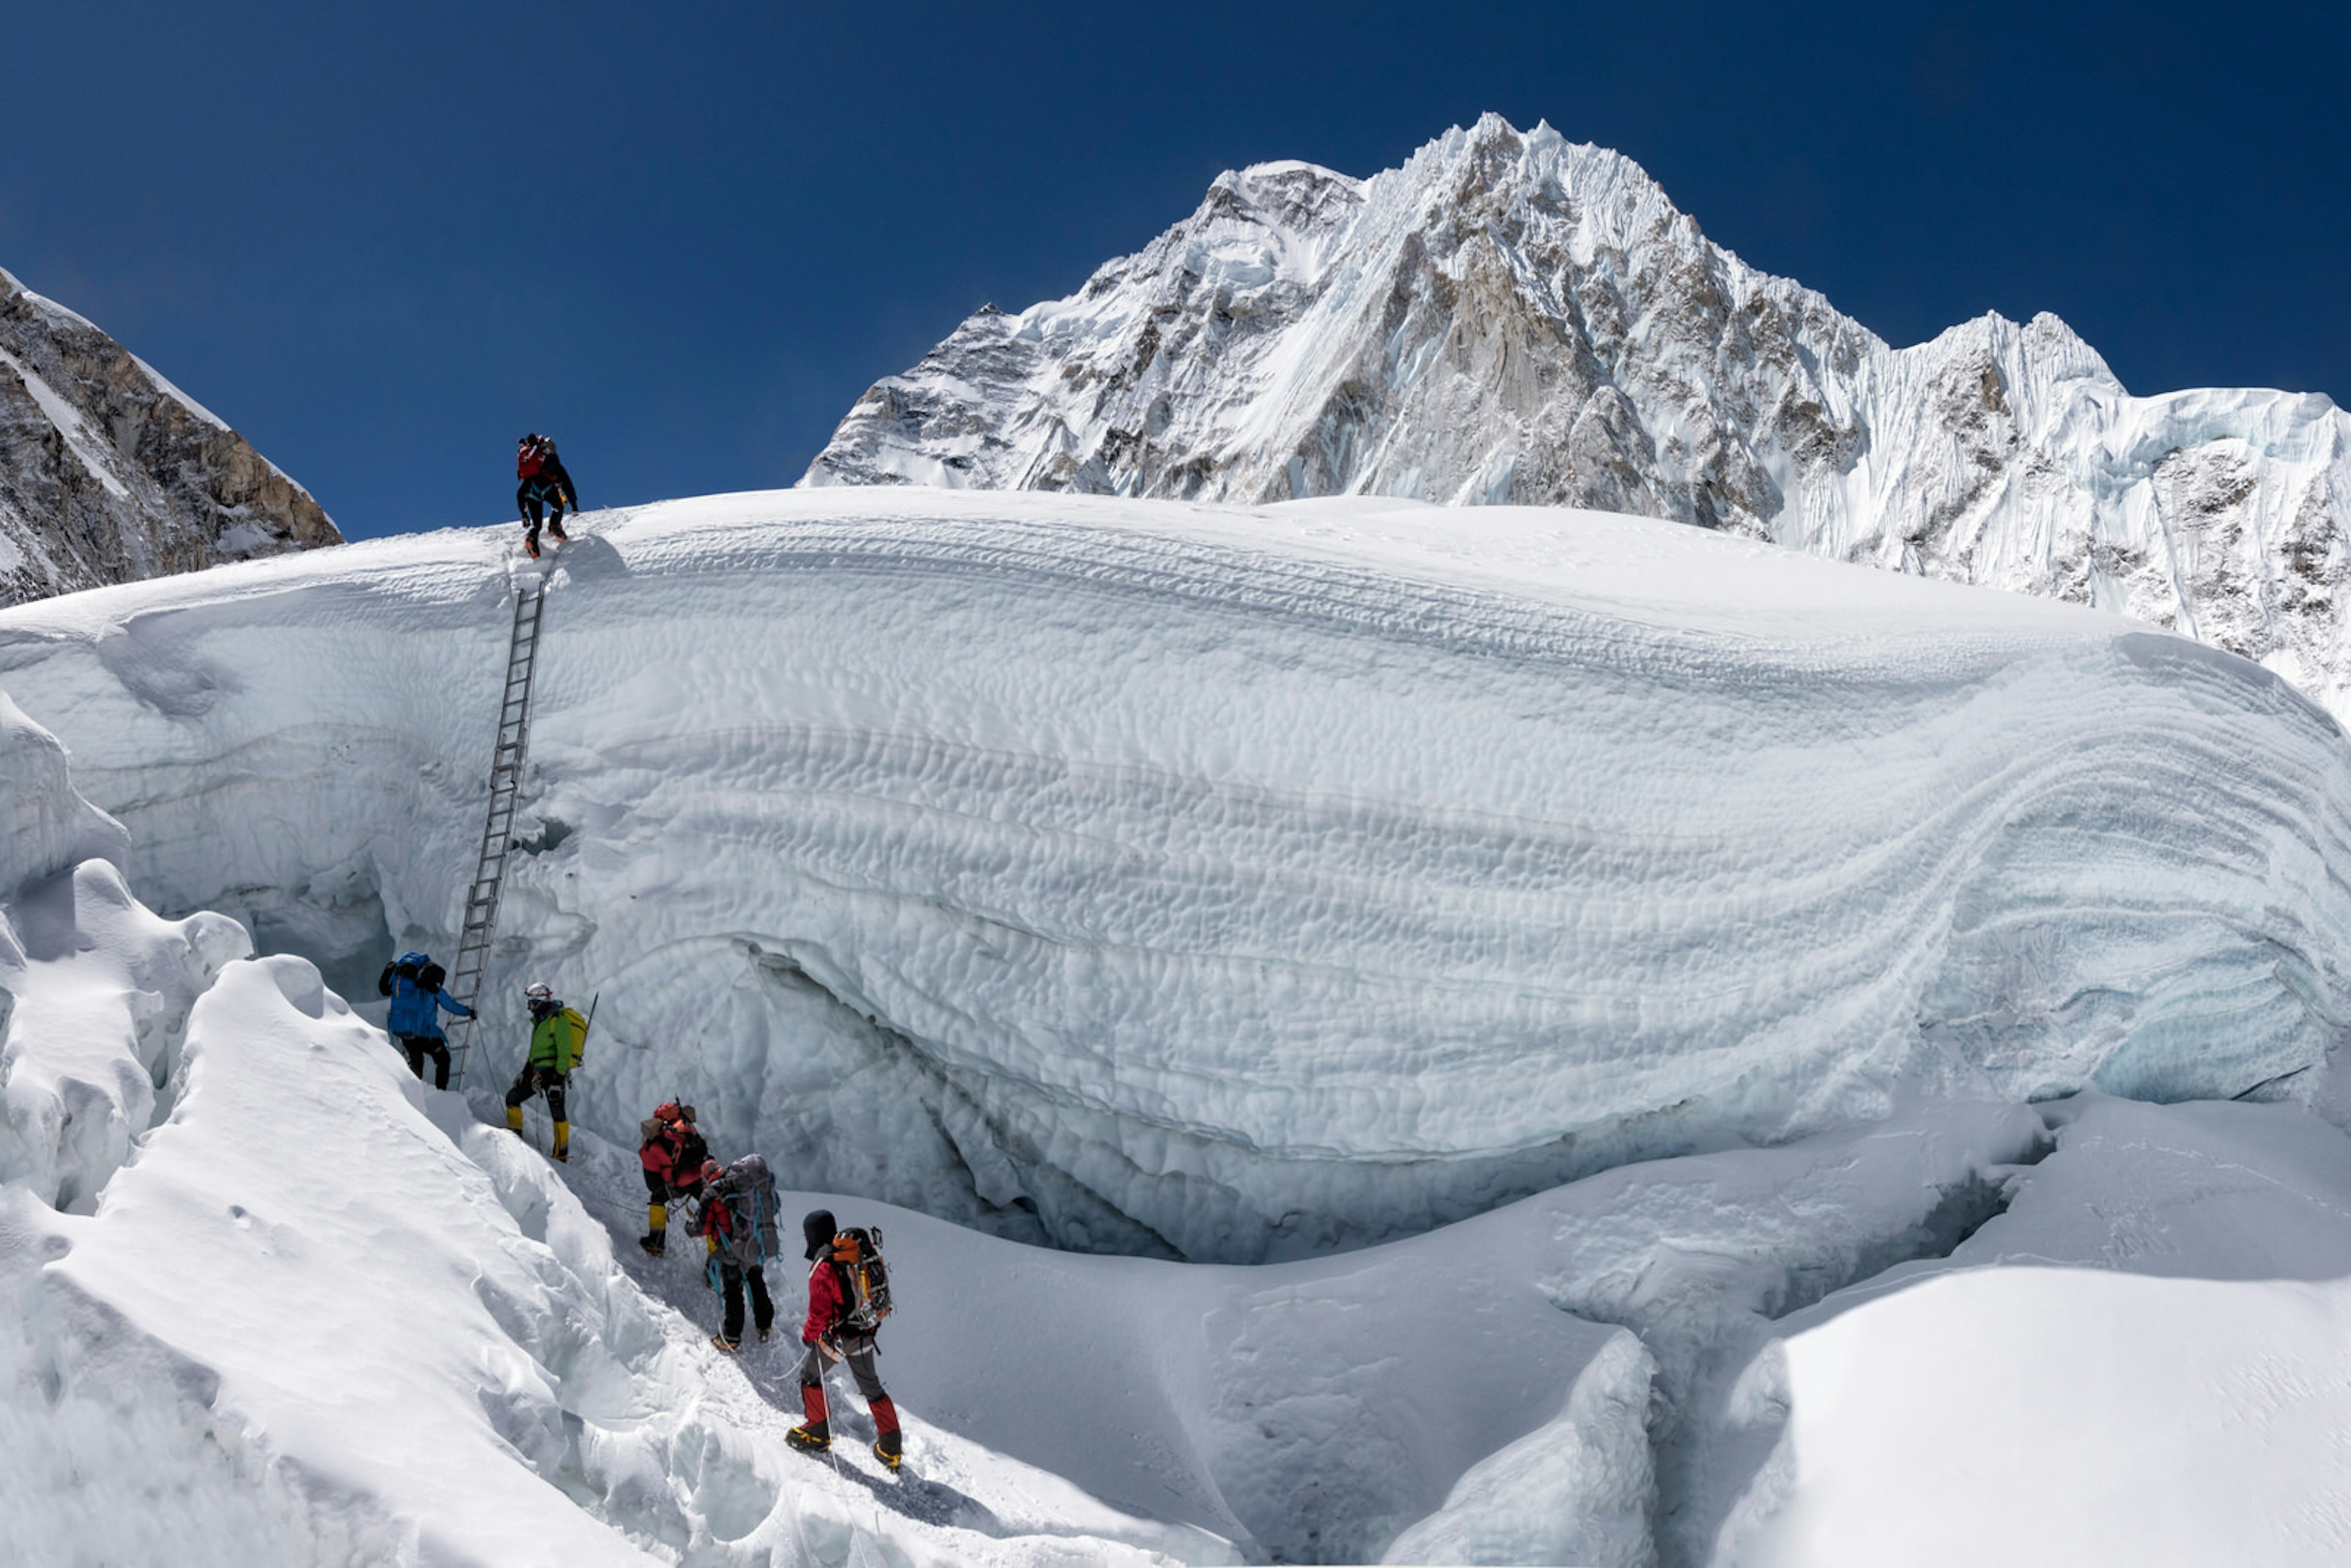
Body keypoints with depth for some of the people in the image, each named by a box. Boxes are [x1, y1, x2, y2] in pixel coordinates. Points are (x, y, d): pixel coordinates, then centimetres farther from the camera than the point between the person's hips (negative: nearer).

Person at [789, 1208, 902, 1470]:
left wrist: (808, 1335, -2)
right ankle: (891, 1448, 21)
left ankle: (818, 1433, 27)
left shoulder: (823, 1266, -22)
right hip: (865, 1334, 7)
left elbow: (820, 1313, -20)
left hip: (837, 1336, -7)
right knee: (871, 1387, 17)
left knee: (811, 1375, 18)